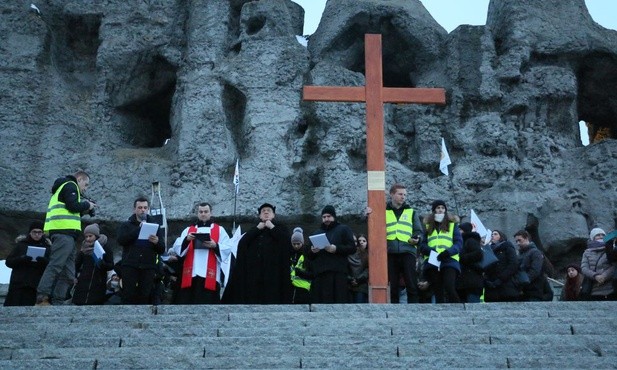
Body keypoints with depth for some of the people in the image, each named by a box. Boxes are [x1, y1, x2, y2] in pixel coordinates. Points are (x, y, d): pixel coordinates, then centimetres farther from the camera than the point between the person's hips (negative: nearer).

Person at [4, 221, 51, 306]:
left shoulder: (47, 247, 12)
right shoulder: (21, 245, 13)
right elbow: (9, 262, 7)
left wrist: (44, 261, -17)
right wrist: (21, 259, -12)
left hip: (34, 286, -1)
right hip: (17, 284, 1)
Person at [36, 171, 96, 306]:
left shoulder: (64, 187, 32)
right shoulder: (70, 185, 3)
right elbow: (73, 206, -13)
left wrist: (83, 210, 18)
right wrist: (87, 205, 3)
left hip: (63, 233, 10)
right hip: (64, 231, -10)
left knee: (68, 273, 6)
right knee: (55, 266, -18)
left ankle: (57, 302, 1)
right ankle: (42, 299, -25)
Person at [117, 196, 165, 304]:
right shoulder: (126, 225, 13)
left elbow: (162, 250, 7)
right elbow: (121, 240, -8)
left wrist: (157, 242, -16)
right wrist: (138, 229, -13)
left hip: (148, 267, 1)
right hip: (130, 267, -1)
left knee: (145, 298, -3)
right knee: (128, 297, -5)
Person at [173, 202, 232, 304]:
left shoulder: (220, 230, 12)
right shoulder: (188, 230, 17)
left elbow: (227, 249, 2)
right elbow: (176, 247, 5)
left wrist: (215, 246, -17)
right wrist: (186, 240, -14)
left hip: (210, 275, -2)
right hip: (191, 274, 2)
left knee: (207, 303, -4)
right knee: (187, 302, 0)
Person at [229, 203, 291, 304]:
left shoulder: (280, 228, 15)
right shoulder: (254, 230, 22)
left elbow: (288, 241, -6)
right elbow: (242, 243, 4)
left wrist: (272, 228, -2)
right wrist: (257, 229, 1)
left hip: (273, 271, -3)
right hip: (255, 272, 3)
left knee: (272, 299, -11)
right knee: (254, 300, -3)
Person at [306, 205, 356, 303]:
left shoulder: (344, 229, 14)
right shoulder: (317, 233, 26)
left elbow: (352, 248, 2)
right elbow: (309, 255, 23)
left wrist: (336, 249, -12)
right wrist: (312, 251, 0)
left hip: (338, 273, -4)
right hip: (320, 274, 4)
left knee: (339, 299, -12)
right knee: (321, 301, -5)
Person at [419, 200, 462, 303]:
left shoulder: (453, 224, 14)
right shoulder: (428, 226, 17)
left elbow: (459, 243, 4)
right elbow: (422, 245, 9)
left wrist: (448, 252, -14)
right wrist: (430, 251, -13)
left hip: (449, 261, -2)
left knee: (449, 288, -20)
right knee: (437, 291, 2)